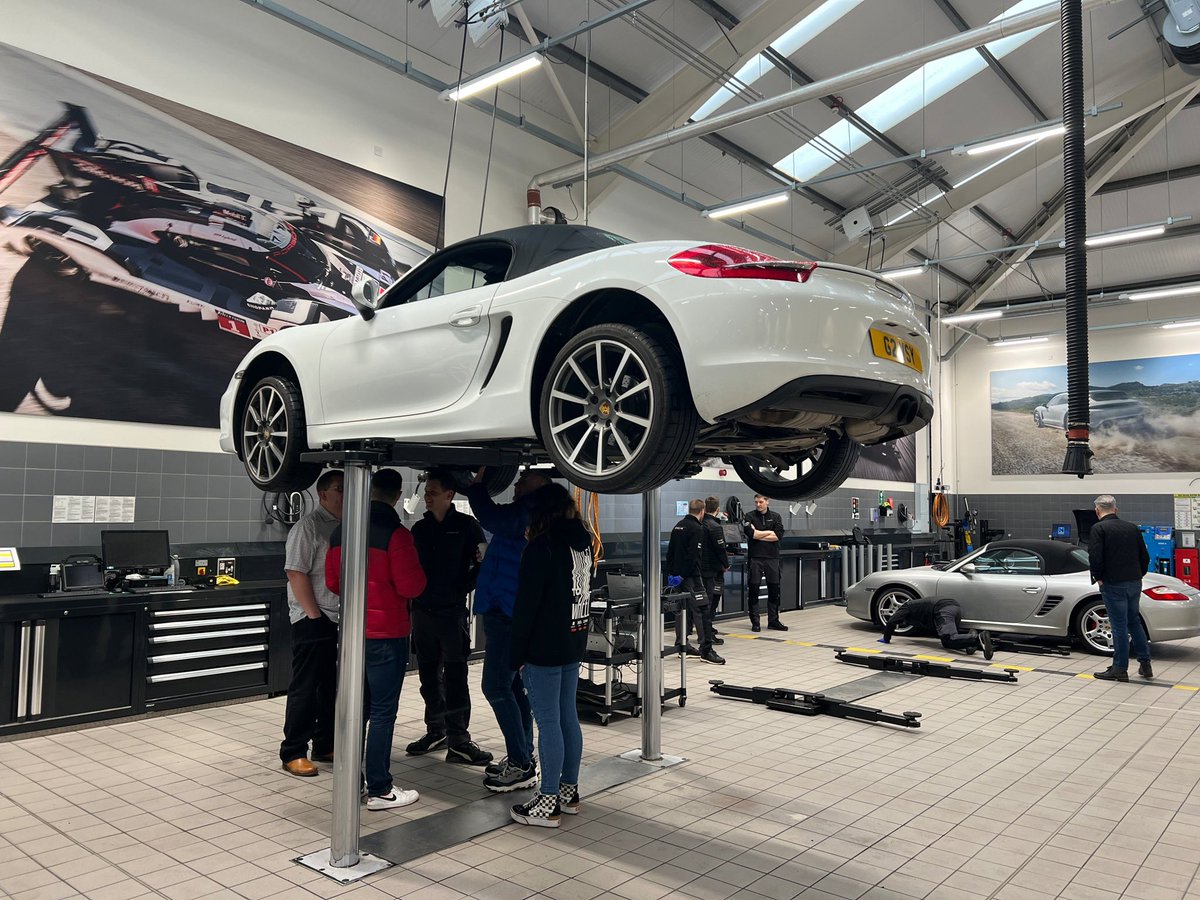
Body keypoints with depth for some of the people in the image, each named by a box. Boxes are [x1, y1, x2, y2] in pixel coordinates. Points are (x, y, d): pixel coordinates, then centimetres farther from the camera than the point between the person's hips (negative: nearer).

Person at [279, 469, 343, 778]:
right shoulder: (308, 526, -10)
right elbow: (296, 573, -15)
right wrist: (314, 614, -16)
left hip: (341, 620, 7)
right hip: (314, 621, -7)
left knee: (333, 687, 13)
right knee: (306, 688, 0)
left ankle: (325, 745, 25)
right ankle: (293, 753, 9)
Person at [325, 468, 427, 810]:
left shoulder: (341, 531, 3)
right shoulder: (396, 534, -17)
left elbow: (332, 582, 9)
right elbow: (412, 586, -18)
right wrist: (418, 575, 2)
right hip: (387, 633, -6)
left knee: (357, 708, 16)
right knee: (383, 712, 1)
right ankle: (380, 790, 8)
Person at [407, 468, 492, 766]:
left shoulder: (466, 526, -3)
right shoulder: (420, 529, 11)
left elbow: (482, 563, -2)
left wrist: (463, 588, -13)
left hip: (452, 611, -5)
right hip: (422, 610, 5)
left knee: (455, 677, -4)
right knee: (429, 675, 11)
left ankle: (459, 740, 0)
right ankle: (436, 730, 25)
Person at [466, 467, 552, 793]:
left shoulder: (531, 512, -18)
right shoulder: (528, 512, 14)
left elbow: (493, 518, -30)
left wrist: (476, 484, -17)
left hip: (507, 613, -11)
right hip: (508, 610, 11)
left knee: (497, 687, -6)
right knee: (512, 685, 16)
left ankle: (521, 765, 0)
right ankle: (521, 757, 26)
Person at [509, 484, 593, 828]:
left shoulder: (542, 547, -14)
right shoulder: (582, 542, 9)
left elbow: (526, 604, -15)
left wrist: (517, 654, -8)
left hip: (545, 648, -8)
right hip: (574, 644, 8)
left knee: (548, 722, -2)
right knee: (568, 717, 15)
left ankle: (549, 803, 5)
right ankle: (569, 791, 25)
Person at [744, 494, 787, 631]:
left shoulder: (775, 516, 9)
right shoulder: (749, 516, 3)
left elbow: (779, 535, -6)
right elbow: (751, 534, -13)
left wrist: (759, 535, -8)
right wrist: (769, 532, -5)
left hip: (772, 557, 2)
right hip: (755, 557, -2)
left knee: (774, 589, 6)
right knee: (753, 590, 0)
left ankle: (773, 620, 16)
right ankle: (755, 622, 8)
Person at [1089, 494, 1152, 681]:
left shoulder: (1098, 529, -11)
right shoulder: (1132, 528, 9)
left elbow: (1095, 557, -19)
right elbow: (1145, 556, 12)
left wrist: (1098, 578, -5)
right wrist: (1138, 576, 19)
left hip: (1113, 584, -6)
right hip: (1135, 583, 6)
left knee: (1119, 625, -2)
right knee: (1134, 622, 18)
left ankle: (1120, 669, 4)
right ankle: (1145, 664, 21)